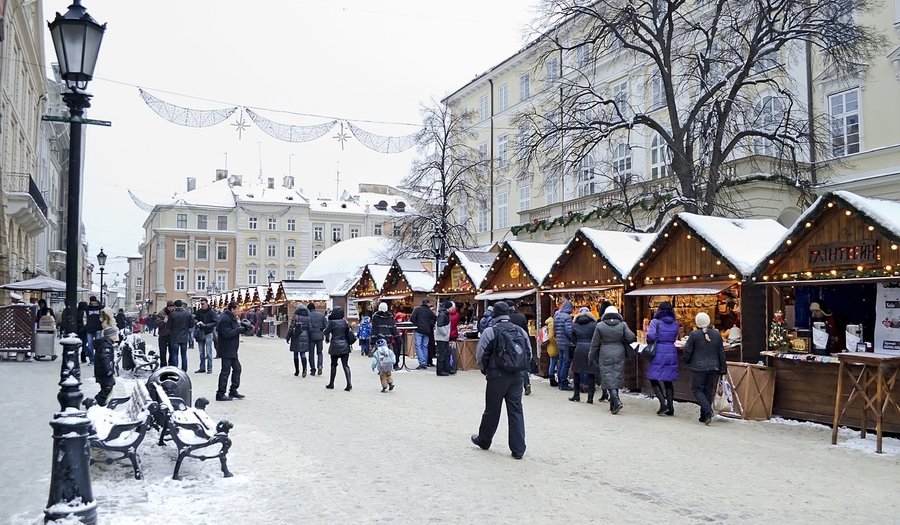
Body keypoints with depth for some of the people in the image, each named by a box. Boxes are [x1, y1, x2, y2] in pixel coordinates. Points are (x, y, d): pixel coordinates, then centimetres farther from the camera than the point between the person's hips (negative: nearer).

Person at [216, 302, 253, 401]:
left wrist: (244, 329, 3)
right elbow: (227, 334, -25)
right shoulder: (224, 319, -18)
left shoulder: (231, 318, 16)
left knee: (237, 368, 14)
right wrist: (240, 329, -21)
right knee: (225, 371, -5)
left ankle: (233, 391, 23)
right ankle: (220, 394, 2)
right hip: (226, 351, -11)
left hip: (232, 350, 11)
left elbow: (235, 331, 19)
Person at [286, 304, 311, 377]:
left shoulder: (295, 316, -5)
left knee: (296, 354, 8)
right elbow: (309, 328, 6)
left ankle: (297, 371, 12)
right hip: (305, 336, 3)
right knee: (303, 353, 4)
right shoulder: (307, 317, 5)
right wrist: (309, 338, 12)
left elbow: (291, 327, -7)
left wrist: (288, 337, -1)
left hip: (296, 336, -3)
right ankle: (304, 368, -19)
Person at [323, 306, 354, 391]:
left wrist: (327, 339, 17)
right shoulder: (344, 321, 3)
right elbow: (349, 331, 7)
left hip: (335, 346, -3)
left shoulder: (332, 322, -9)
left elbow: (325, 332, -3)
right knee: (345, 365, 2)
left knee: (333, 365, 12)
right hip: (345, 346, 3)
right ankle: (349, 384, -10)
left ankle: (331, 383, 22)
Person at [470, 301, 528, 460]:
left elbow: (480, 355, -9)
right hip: (516, 377, 4)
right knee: (516, 411, 6)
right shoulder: (521, 331, 5)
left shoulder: (490, 331, -9)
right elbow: (529, 354, 10)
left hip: (497, 377, -3)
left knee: (492, 410, 10)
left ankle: (483, 441, 29)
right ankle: (518, 449, 5)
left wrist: (486, 371, 7)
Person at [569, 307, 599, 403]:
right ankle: (590, 397, 2)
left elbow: (573, 340, 10)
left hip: (579, 350, 1)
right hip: (591, 350, -1)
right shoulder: (594, 324, -1)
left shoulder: (574, 325, 6)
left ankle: (577, 395, 18)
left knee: (576, 372, 15)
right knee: (591, 374, 3)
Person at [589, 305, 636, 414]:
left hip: (605, 356, -2)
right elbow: (631, 338, -11)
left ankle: (616, 401, -18)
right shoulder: (622, 325, -1)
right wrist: (624, 343, 10)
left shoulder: (600, 326, -4)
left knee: (608, 378, 0)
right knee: (617, 378, 11)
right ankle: (613, 404, 18)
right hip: (619, 355, 2)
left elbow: (595, 343, -1)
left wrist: (592, 357, 10)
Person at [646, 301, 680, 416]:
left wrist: (649, 341, 0)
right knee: (668, 380, 13)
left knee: (654, 379, 6)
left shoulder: (656, 322, -8)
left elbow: (651, 336, -19)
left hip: (659, 353, -5)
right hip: (671, 352, 5)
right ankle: (670, 407, 12)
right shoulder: (675, 323, 7)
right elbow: (674, 338, 9)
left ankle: (663, 403, -8)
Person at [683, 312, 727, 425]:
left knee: (697, 389, 5)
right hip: (713, 368, 4)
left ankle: (708, 412, -14)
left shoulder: (694, 335, -11)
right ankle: (704, 416, 16)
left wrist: (687, 361, 14)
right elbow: (721, 353, 7)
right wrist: (723, 368, 14)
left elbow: (687, 351, -6)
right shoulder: (717, 334, 2)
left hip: (698, 368, -4)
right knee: (709, 391, 12)